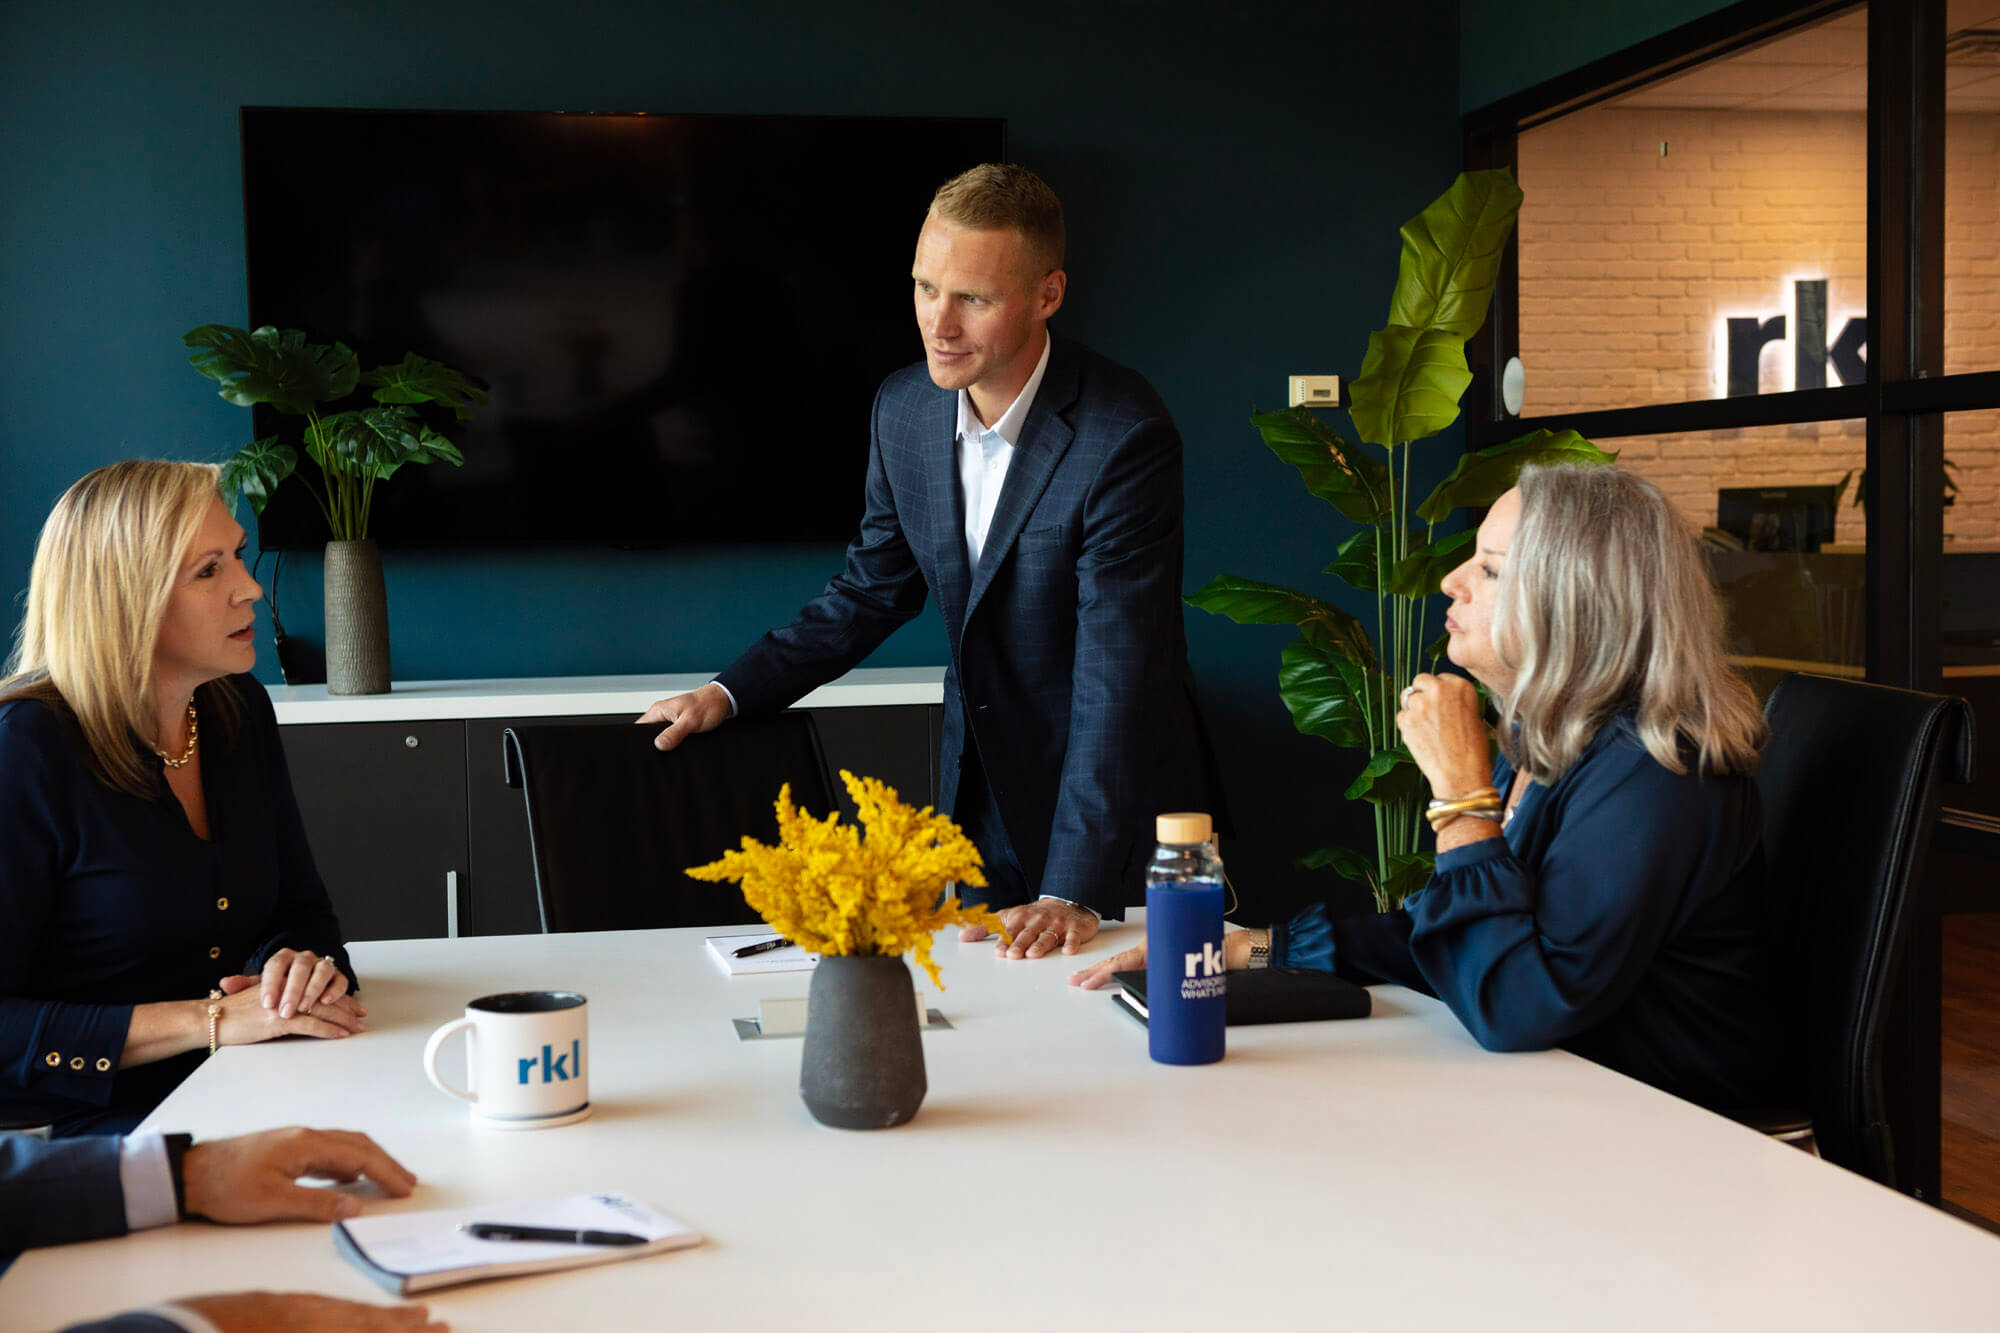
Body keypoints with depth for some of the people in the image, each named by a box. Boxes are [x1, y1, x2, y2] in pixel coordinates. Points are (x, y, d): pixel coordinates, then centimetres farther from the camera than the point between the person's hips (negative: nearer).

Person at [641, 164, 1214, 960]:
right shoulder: (904, 408, -3)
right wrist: (729, 693, -2)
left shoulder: (1126, 438, -25)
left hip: (1116, 813, -6)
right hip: (980, 799, 6)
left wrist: (1075, 893, -33)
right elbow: (872, 589, 10)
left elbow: (1117, 673, -29)